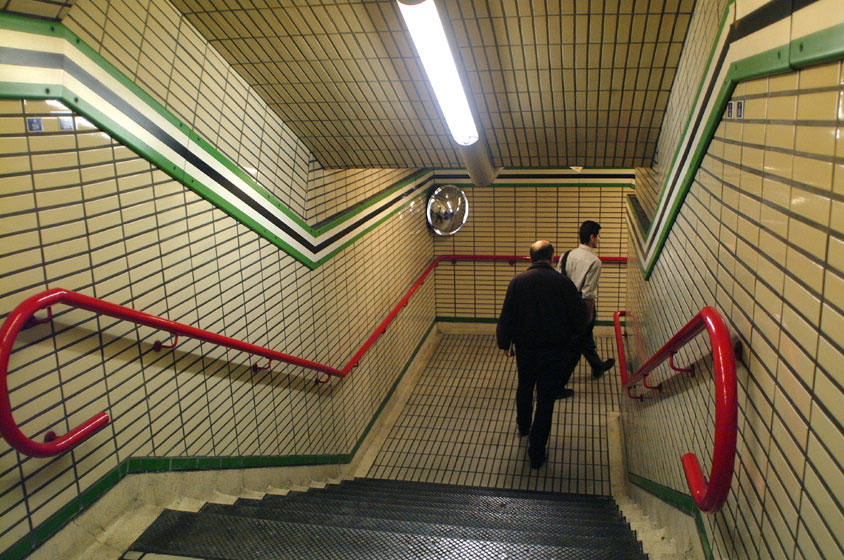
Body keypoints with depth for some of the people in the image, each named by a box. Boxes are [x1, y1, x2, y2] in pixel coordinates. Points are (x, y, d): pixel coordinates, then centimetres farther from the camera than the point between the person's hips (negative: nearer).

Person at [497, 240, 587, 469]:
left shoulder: (518, 281, -9)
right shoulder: (563, 283, -11)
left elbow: (506, 317, -5)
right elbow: (580, 319, -5)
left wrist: (504, 343, 10)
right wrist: (567, 335, 15)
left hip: (525, 347, 2)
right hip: (555, 350, -1)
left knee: (524, 388, 26)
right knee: (546, 399, 5)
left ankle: (523, 426, 50)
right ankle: (536, 454, 9)